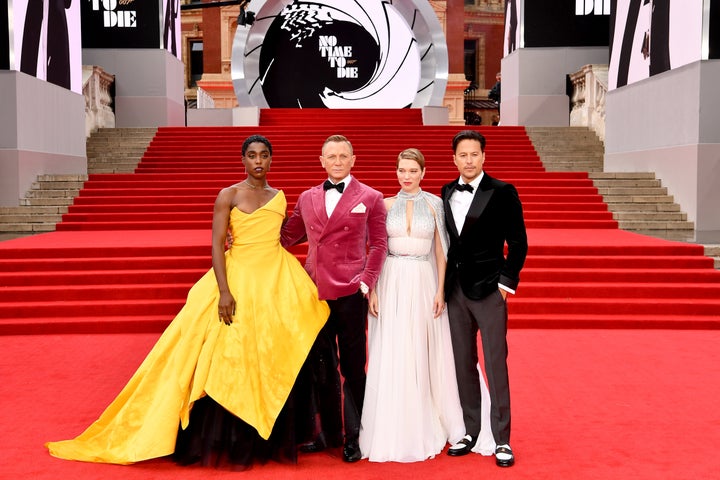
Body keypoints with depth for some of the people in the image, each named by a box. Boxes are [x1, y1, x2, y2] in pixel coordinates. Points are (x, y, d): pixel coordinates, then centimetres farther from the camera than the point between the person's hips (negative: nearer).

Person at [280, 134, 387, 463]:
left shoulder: (370, 198, 3)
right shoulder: (307, 198, 11)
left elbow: (378, 244, 2)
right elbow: (287, 236, 17)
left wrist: (367, 282, -10)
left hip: (350, 292, -3)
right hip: (315, 290, 3)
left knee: (352, 366, 5)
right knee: (320, 365, 10)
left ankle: (354, 436, 17)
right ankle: (329, 432, 24)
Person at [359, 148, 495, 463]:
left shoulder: (434, 204, 3)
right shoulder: (386, 205, 6)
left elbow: (440, 251, 4)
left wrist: (440, 290, -3)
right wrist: (372, 290, -2)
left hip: (423, 285, -1)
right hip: (391, 284, 1)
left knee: (423, 354, 6)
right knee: (391, 356, 3)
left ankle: (425, 427, 21)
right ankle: (392, 431, 15)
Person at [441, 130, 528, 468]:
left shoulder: (502, 192, -4)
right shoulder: (446, 193, 10)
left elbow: (518, 242, -4)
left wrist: (507, 282, -9)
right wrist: (444, 283, 8)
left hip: (489, 290, -4)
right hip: (455, 290, 5)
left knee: (496, 364, 0)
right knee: (463, 364, 10)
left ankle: (501, 439, 9)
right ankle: (470, 431, 21)